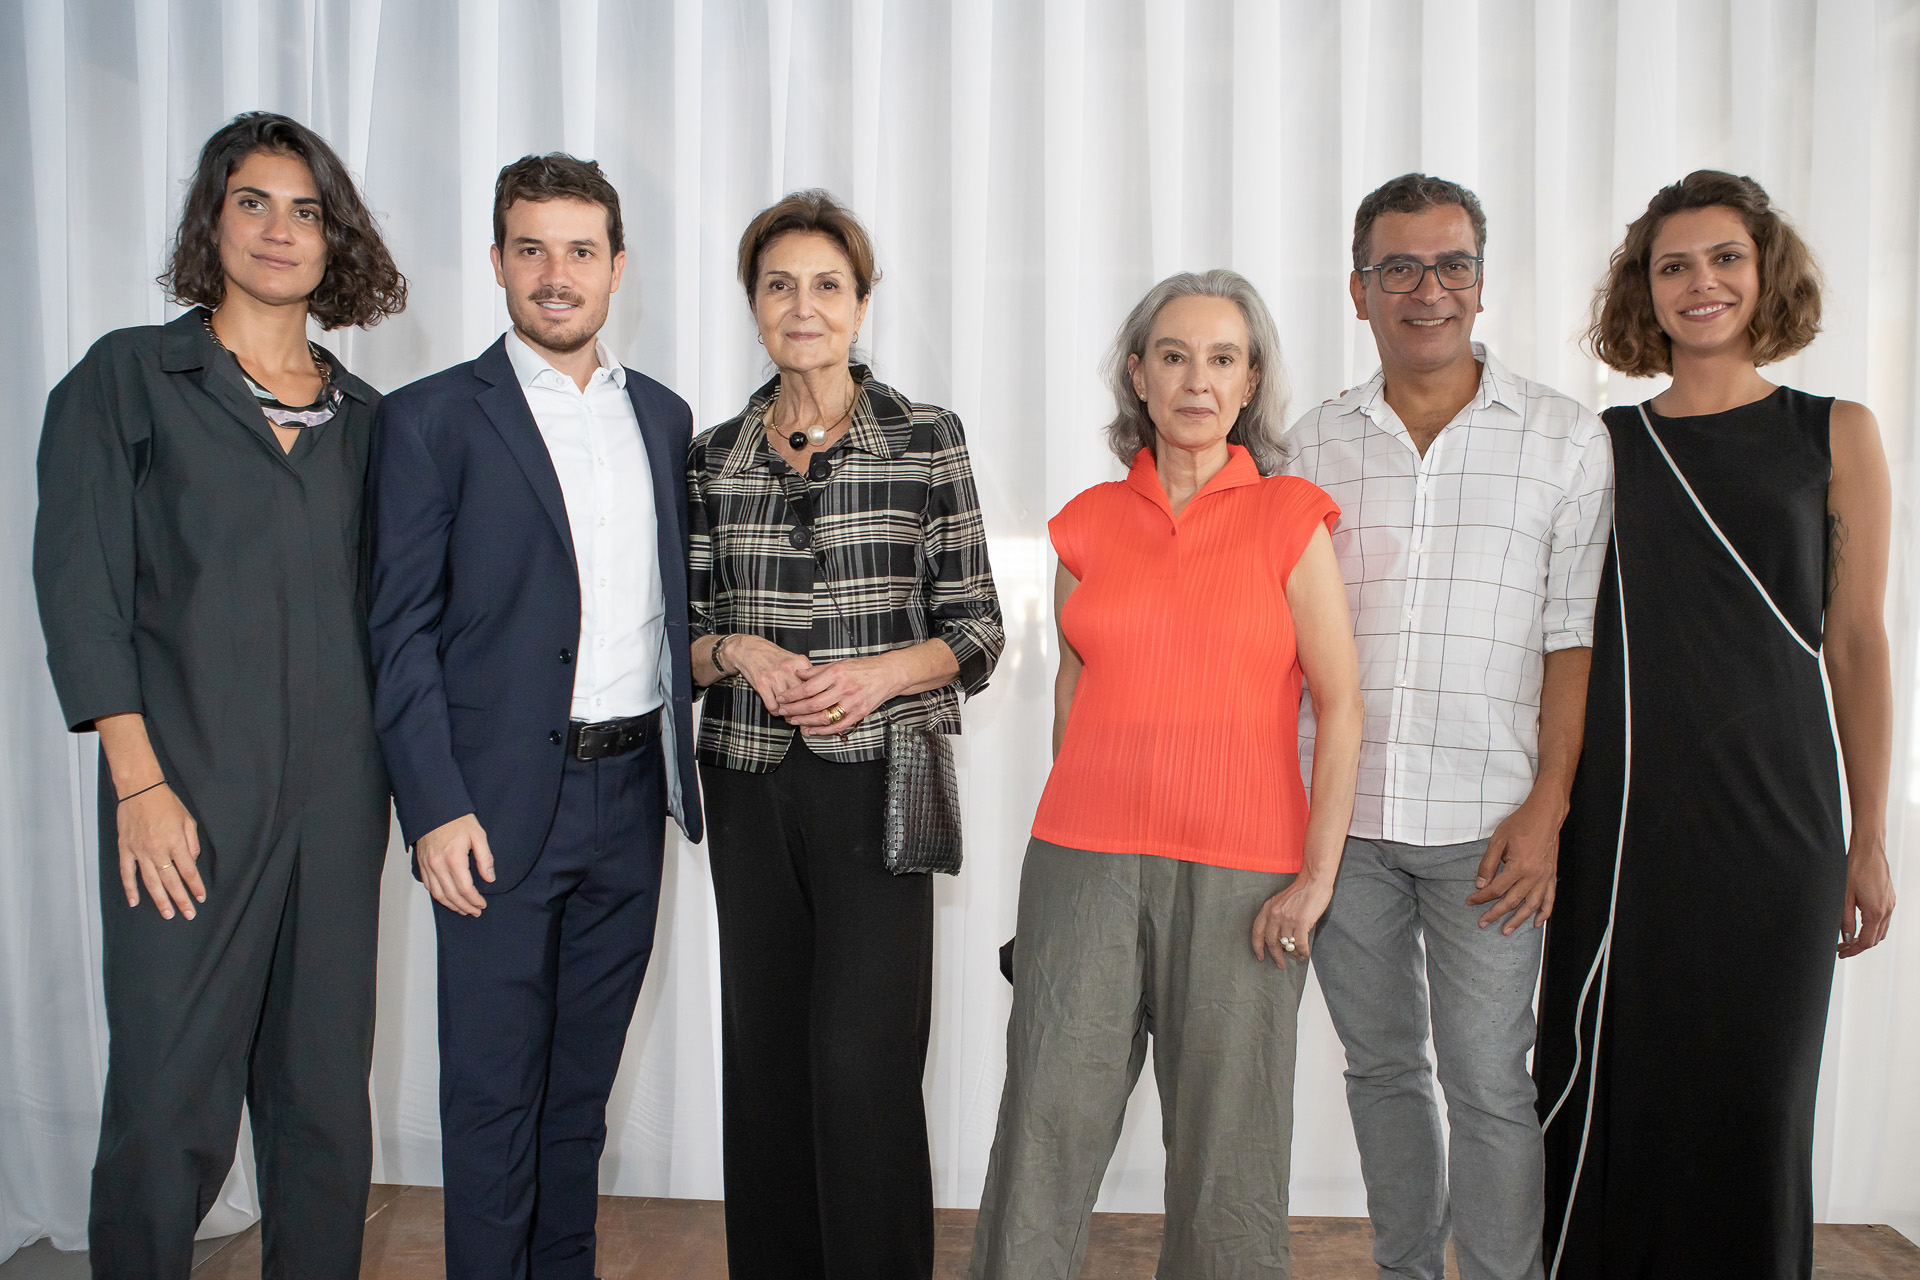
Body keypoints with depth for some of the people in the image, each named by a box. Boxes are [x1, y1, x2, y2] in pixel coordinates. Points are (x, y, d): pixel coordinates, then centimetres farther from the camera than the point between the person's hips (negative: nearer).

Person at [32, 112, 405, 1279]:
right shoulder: (128, 376, 3)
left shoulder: (362, 415, 13)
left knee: (328, 1102, 10)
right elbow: (81, 587, -3)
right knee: (170, 1106, 1)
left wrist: (398, 776, 7)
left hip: (340, 797, 3)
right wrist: (139, 782, -11)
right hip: (193, 797, -3)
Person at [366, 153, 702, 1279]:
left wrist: (681, 759, 7)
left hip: (632, 793, 4)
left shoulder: (664, 416, 11)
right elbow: (403, 631, -6)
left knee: (585, 1073, 17)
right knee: (494, 1087, 6)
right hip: (503, 802, -4)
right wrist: (435, 807, -13)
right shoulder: (434, 418, -3)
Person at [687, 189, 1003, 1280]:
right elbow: (688, 634, 13)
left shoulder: (926, 437, 1)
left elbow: (977, 629, 1)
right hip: (751, 783, 4)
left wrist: (882, 670, -15)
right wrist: (738, 650, -8)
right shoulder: (714, 456, 9)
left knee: (865, 1060, -6)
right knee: (763, 1055, 11)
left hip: (876, 779, -3)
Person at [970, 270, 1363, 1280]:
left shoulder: (1291, 519, 1)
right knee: (1045, 1130, 3)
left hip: (1242, 873, -2)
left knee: (1226, 1147, 7)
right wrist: (1077, 835, 10)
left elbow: (1341, 706, -2)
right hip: (1086, 858, 2)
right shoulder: (1088, 522, 8)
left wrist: (1317, 875, -8)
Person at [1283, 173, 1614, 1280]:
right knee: (1382, 1064, 14)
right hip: (1339, 813, 3)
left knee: (1488, 1081, 2)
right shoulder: (1315, 447, 8)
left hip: (1486, 818, -2)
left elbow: (1575, 638, -1)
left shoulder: (1566, 437, 3)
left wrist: (1546, 808, -8)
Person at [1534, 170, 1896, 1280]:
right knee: (1606, 1083, 7)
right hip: (1622, 818, 1)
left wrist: (1870, 840, 3)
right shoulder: (1605, 443, 7)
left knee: (1752, 1092, 7)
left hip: (1775, 816, -1)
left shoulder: (1835, 436, 5)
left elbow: (1857, 646, 4)